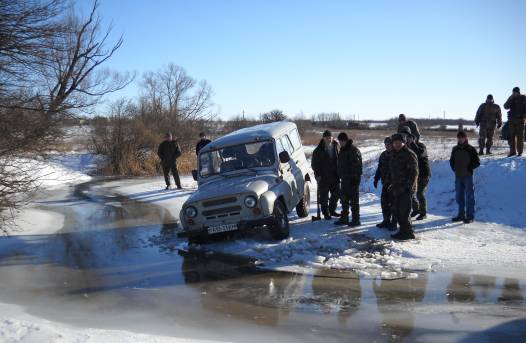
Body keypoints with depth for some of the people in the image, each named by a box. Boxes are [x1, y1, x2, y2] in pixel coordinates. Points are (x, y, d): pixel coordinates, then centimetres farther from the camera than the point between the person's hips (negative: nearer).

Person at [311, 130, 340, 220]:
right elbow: (314, 164, -2)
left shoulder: (336, 147, 4)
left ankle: (332, 210, 30)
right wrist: (318, 174, -11)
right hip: (323, 178, -4)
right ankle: (326, 213, 15)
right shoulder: (318, 150, -7)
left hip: (334, 176, 4)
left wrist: (339, 172, 6)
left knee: (336, 194, 13)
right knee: (324, 196, 2)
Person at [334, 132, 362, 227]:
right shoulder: (342, 150, 15)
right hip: (345, 178, 9)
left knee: (354, 200, -4)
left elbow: (357, 165, -18)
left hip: (352, 179, -9)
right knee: (344, 199, 14)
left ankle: (356, 220, 3)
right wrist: (339, 176, 21)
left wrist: (354, 178, -21)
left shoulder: (354, 150, -14)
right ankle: (344, 218, 23)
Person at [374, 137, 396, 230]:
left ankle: (394, 223, 6)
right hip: (386, 183, 7)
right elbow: (379, 168, 20)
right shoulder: (383, 155, 12)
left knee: (393, 202, -3)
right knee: (384, 201, 10)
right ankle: (386, 220, 22)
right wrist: (376, 178, 14)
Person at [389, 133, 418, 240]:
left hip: (406, 189, -9)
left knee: (404, 211, -10)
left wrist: (409, 186, -20)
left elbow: (414, 172, -15)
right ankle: (403, 231, 21)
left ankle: (408, 232, 1)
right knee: (396, 210, 11)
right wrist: (393, 185, 21)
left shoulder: (409, 154, -10)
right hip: (396, 188, 9)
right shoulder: (394, 155, 17)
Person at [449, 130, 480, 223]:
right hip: (458, 176, 5)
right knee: (459, 197, 11)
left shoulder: (471, 149, -5)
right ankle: (461, 215, 21)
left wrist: (469, 168, -10)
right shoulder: (455, 149, 9)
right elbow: (451, 160, 20)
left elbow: (477, 162, -4)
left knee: (469, 197, -2)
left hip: (468, 176, -5)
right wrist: (454, 168, 7)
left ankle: (470, 216, 3)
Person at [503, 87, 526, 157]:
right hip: (512, 119, 3)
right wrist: (510, 99, -10)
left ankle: (520, 151, -1)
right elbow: (506, 106, 1)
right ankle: (512, 151, 5)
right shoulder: (511, 99, 11)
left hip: (520, 119, -3)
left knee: (520, 136, -4)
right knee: (512, 136, 1)